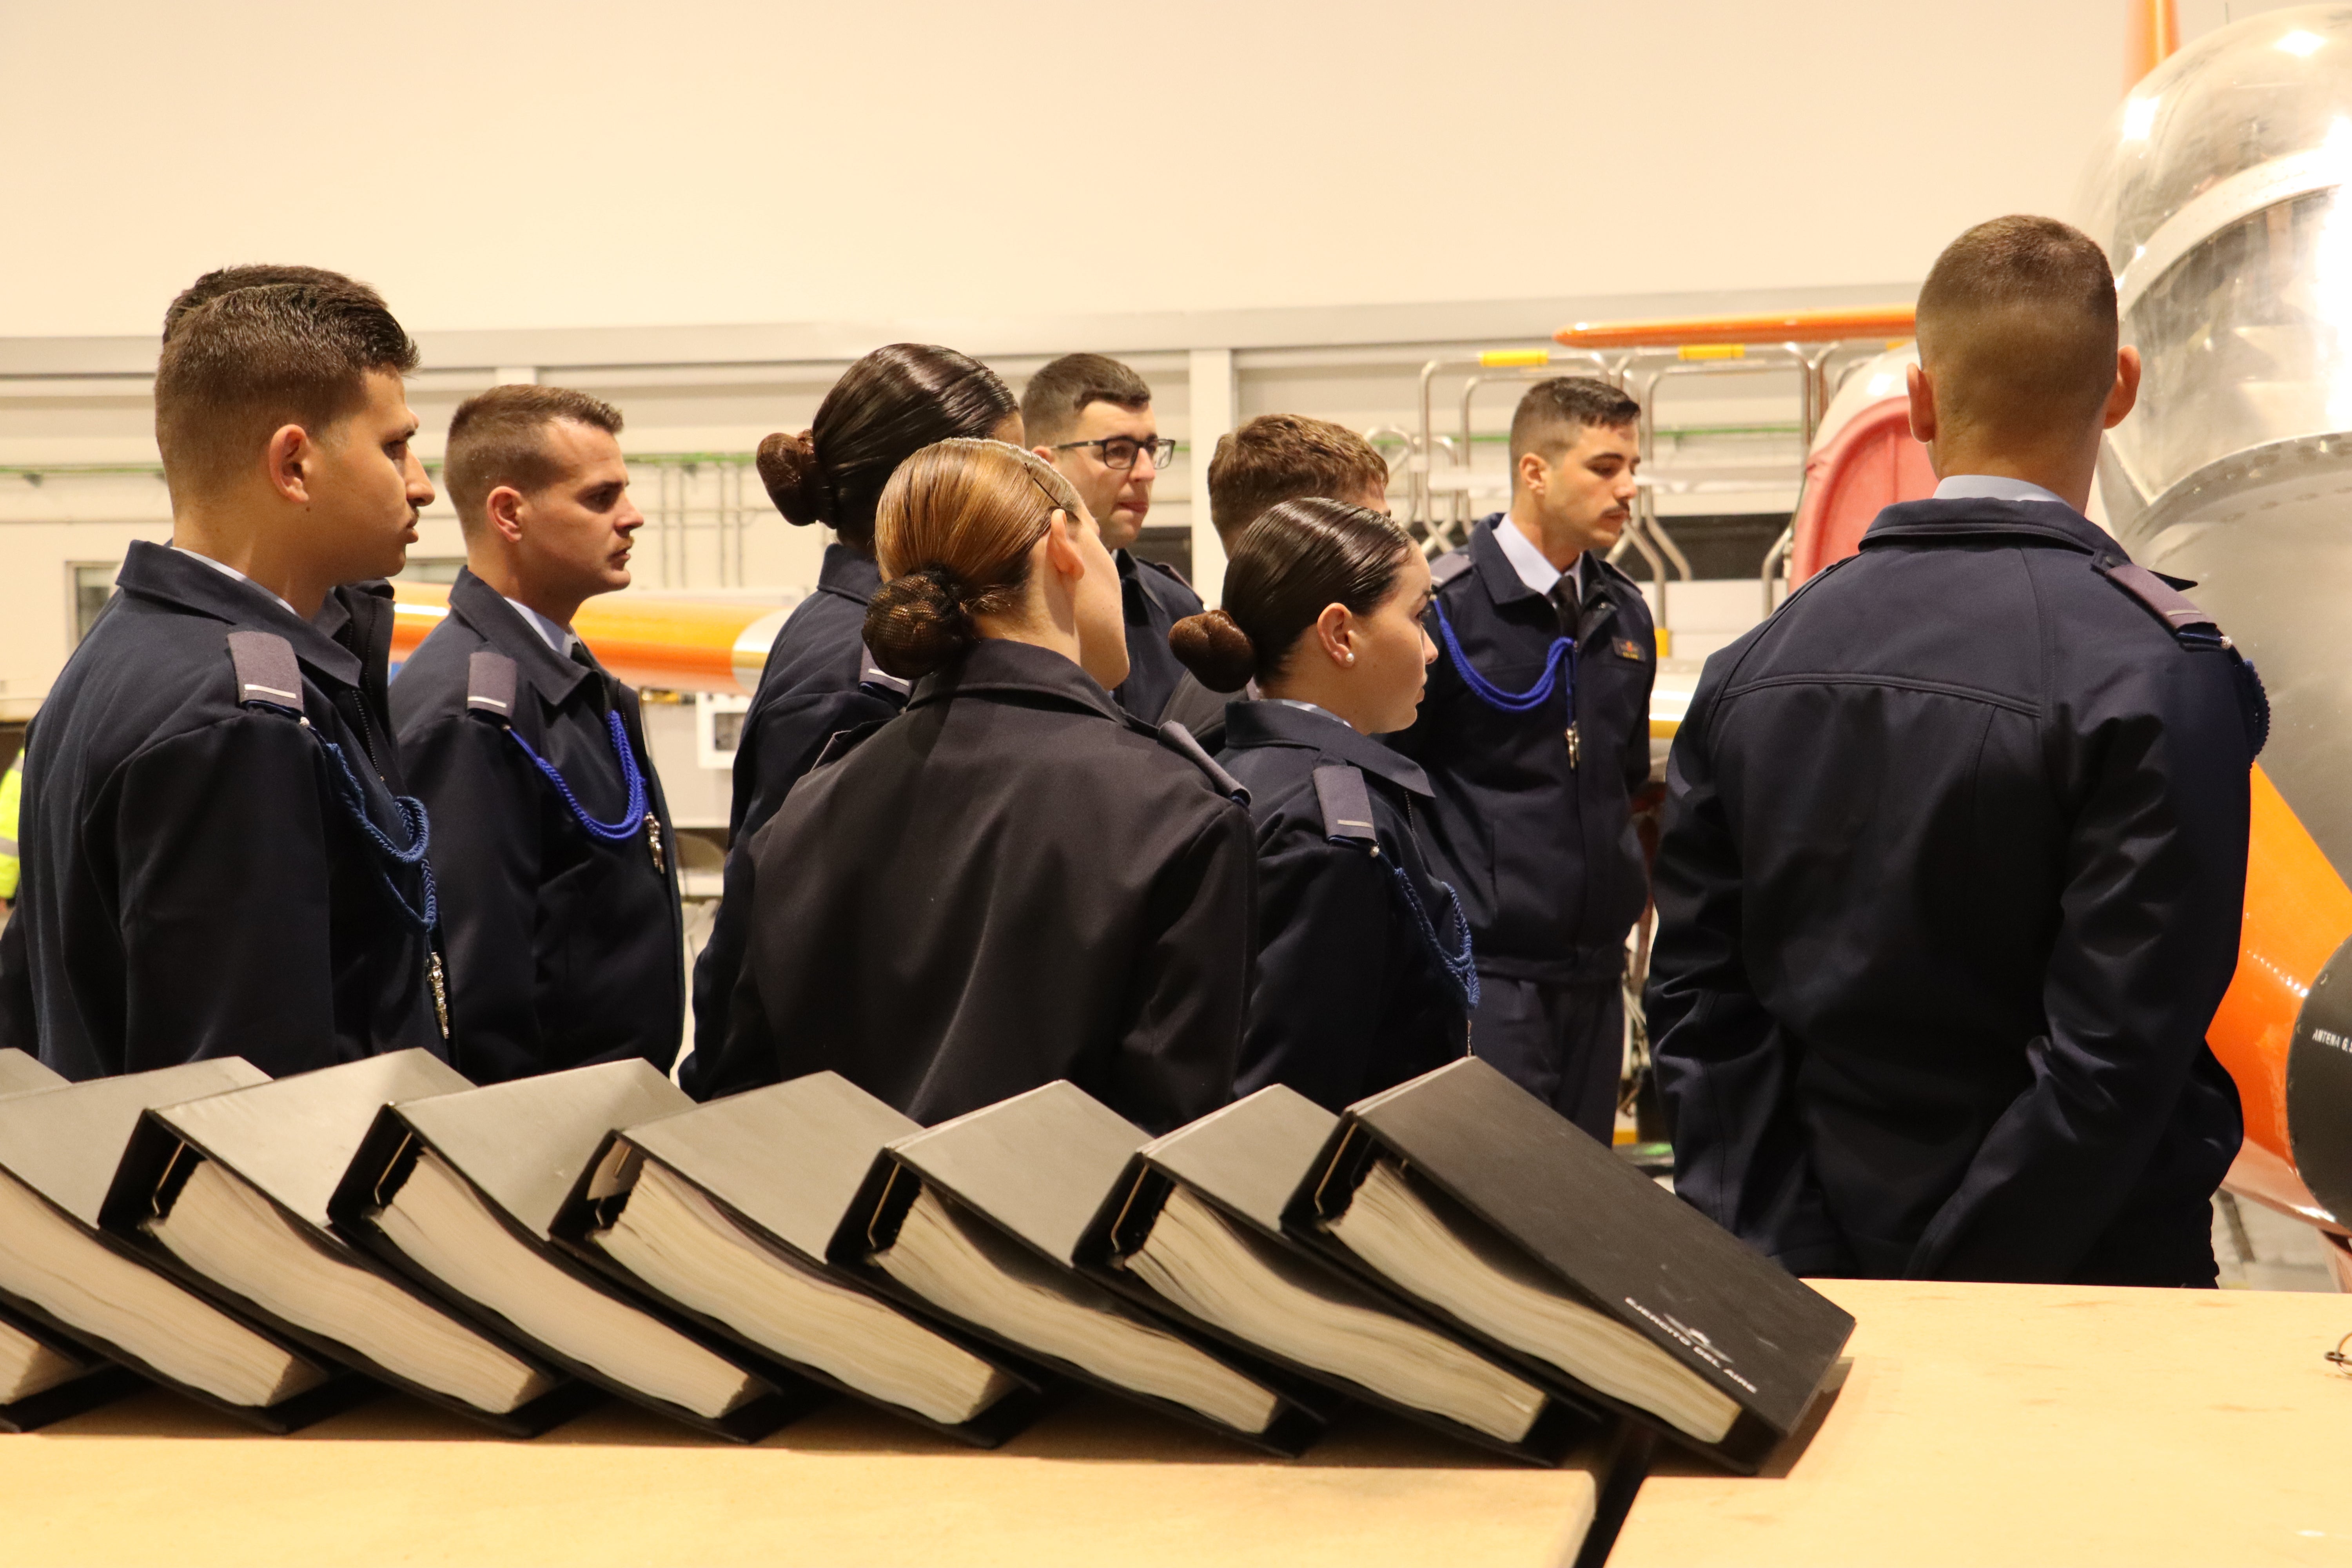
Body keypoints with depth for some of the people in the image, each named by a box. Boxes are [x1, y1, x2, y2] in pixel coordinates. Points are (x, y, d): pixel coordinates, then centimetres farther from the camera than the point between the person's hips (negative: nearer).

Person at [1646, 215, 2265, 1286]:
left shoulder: (1754, 667, -1)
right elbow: (2116, 1060, -20)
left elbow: (1695, 1002, -1)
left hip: (1816, 1274, 5)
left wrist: (1769, 1263, 0)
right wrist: (1957, 1273, -12)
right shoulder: (2161, 677, -17)